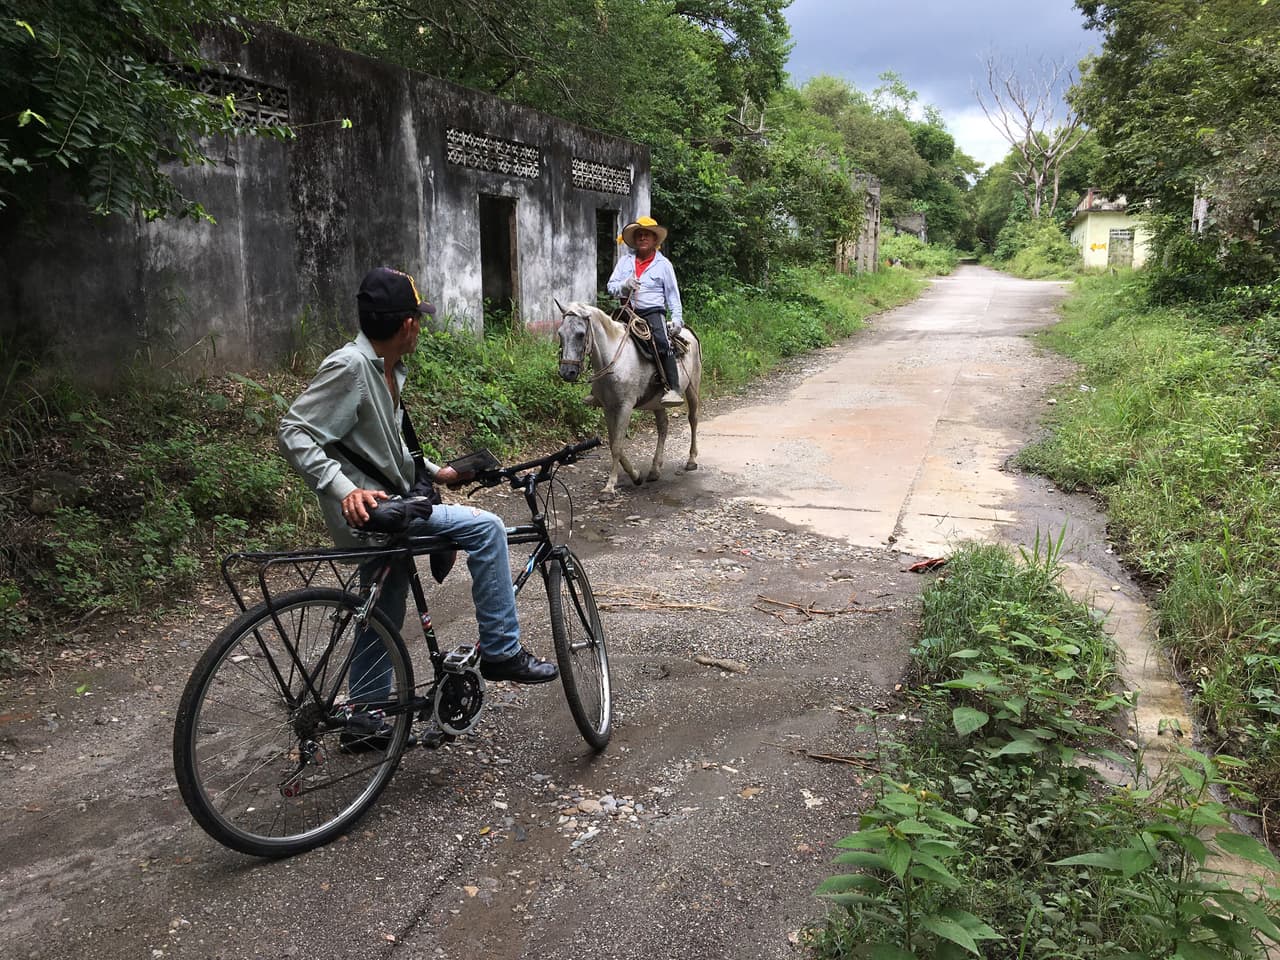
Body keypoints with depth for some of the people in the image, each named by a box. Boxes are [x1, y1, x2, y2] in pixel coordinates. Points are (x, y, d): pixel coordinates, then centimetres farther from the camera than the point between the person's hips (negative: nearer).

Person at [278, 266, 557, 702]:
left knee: (383, 622, 18)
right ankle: (501, 652, -5)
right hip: (367, 511, -10)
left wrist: (435, 472, 16)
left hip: (385, 510, 10)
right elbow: (293, 433, -22)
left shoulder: (387, 370, 12)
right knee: (485, 528, -15)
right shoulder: (349, 366, -18)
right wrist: (344, 490, -32)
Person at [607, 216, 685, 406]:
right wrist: (624, 286, -14)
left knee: (662, 341, -28)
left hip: (653, 311, -3)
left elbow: (672, 294, 7)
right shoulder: (625, 260, 13)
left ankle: (674, 389, -30)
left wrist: (677, 318, -5)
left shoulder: (663, 264, 8)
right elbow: (611, 286, 8)